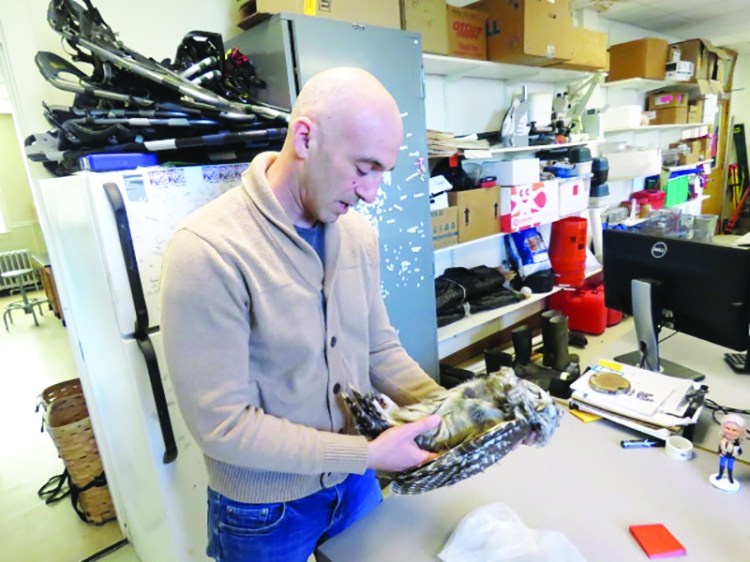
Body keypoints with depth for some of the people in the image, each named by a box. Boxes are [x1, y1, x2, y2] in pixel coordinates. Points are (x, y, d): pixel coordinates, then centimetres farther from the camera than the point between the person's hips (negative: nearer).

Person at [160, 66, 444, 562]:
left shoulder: (357, 231, -6)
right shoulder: (208, 250, -27)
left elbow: (379, 348, 1)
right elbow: (221, 424, -25)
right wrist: (368, 453, -24)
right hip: (264, 509, -5)